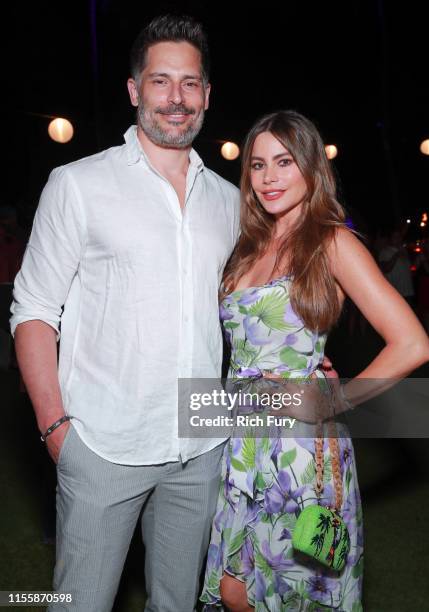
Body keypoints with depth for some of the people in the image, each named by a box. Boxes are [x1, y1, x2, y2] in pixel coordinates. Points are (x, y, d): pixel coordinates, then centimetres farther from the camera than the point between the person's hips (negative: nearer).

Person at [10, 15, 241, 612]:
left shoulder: (228, 199, 10)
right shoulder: (79, 184, -3)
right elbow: (34, 312, -4)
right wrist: (55, 424, -11)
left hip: (201, 450, 4)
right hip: (103, 447, -3)